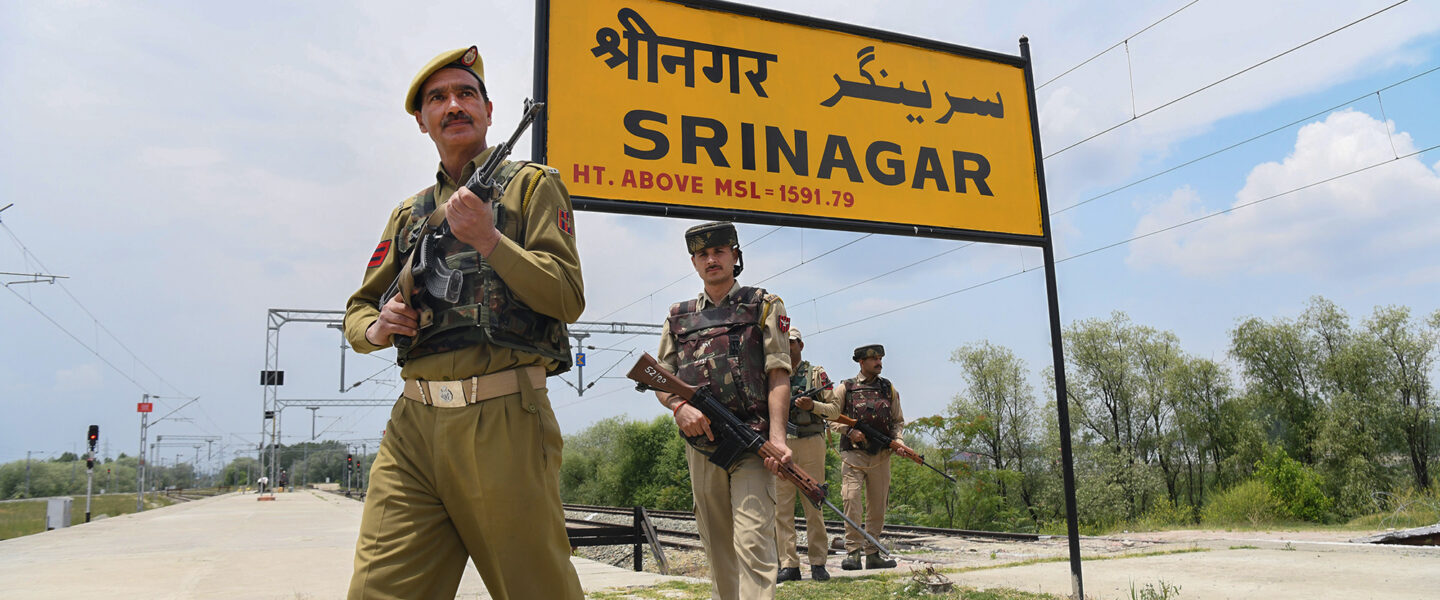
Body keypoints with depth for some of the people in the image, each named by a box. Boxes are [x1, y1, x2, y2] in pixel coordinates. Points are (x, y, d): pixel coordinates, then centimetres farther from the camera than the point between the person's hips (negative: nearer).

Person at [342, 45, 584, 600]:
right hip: (414, 423, 5)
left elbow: (568, 299, -3)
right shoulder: (409, 214, 22)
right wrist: (373, 328, 2)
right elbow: (357, 308, 26)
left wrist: (490, 240, -14)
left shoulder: (532, 185, 8)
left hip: (503, 418, -4)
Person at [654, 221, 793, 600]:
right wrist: (679, 406, -11)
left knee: (752, 542, -16)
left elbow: (778, 375, -2)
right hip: (701, 444, 4)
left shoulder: (764, 306, 8)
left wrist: (777, 435, -16)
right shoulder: (679, 317, 17)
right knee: (717, 547, 10)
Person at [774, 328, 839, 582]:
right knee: (782, 506, -1)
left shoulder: (816, 373, 8)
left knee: (814, 506, 1)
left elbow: (834, 409, 5)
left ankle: (818, 563, 8)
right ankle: (789, 565, 3)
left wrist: (813, 405, -12)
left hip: (811, 443, -2)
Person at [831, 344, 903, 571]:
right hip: (854, 453, -3)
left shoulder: (889, 389, 14)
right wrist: (849, 431, -11)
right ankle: (852, 552, -8)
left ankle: (873, 554, 16)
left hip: (881, 456, 4)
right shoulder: (845, 388, 3)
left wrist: (898, 440, 1)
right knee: (852, 499, -15)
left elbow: (898, 420, 19)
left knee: (878, 505, 6)